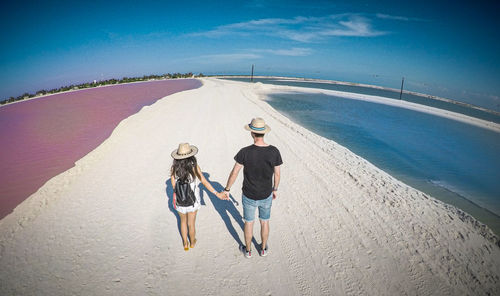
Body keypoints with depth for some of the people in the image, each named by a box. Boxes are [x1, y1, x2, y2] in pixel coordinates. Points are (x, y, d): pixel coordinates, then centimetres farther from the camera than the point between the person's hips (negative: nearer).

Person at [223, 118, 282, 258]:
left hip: (249, 196, -2)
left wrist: (227, 189, 0)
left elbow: (234, 173, -15)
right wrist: (275, 189, 13)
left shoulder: (245, 152, -24)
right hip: (266, 195, 2)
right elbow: (277, 174, -5)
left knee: (249, 222, 21)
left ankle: (248, 250, 41)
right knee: (265, 222, 24)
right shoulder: (274, 151, -17)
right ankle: (263, 249, 44)